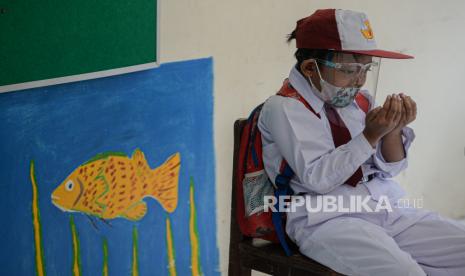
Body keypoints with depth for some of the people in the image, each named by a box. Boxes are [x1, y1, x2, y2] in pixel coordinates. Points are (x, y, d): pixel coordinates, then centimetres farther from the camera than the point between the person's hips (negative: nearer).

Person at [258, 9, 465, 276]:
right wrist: (371, 134, -18)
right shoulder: (283, 107, -7)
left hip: (387, 208, 7)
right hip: (326, 219, -7)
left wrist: (393, 130, -6)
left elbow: (389, 169, 13)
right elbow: (318, 178, -16)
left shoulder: (360, 100, 10)